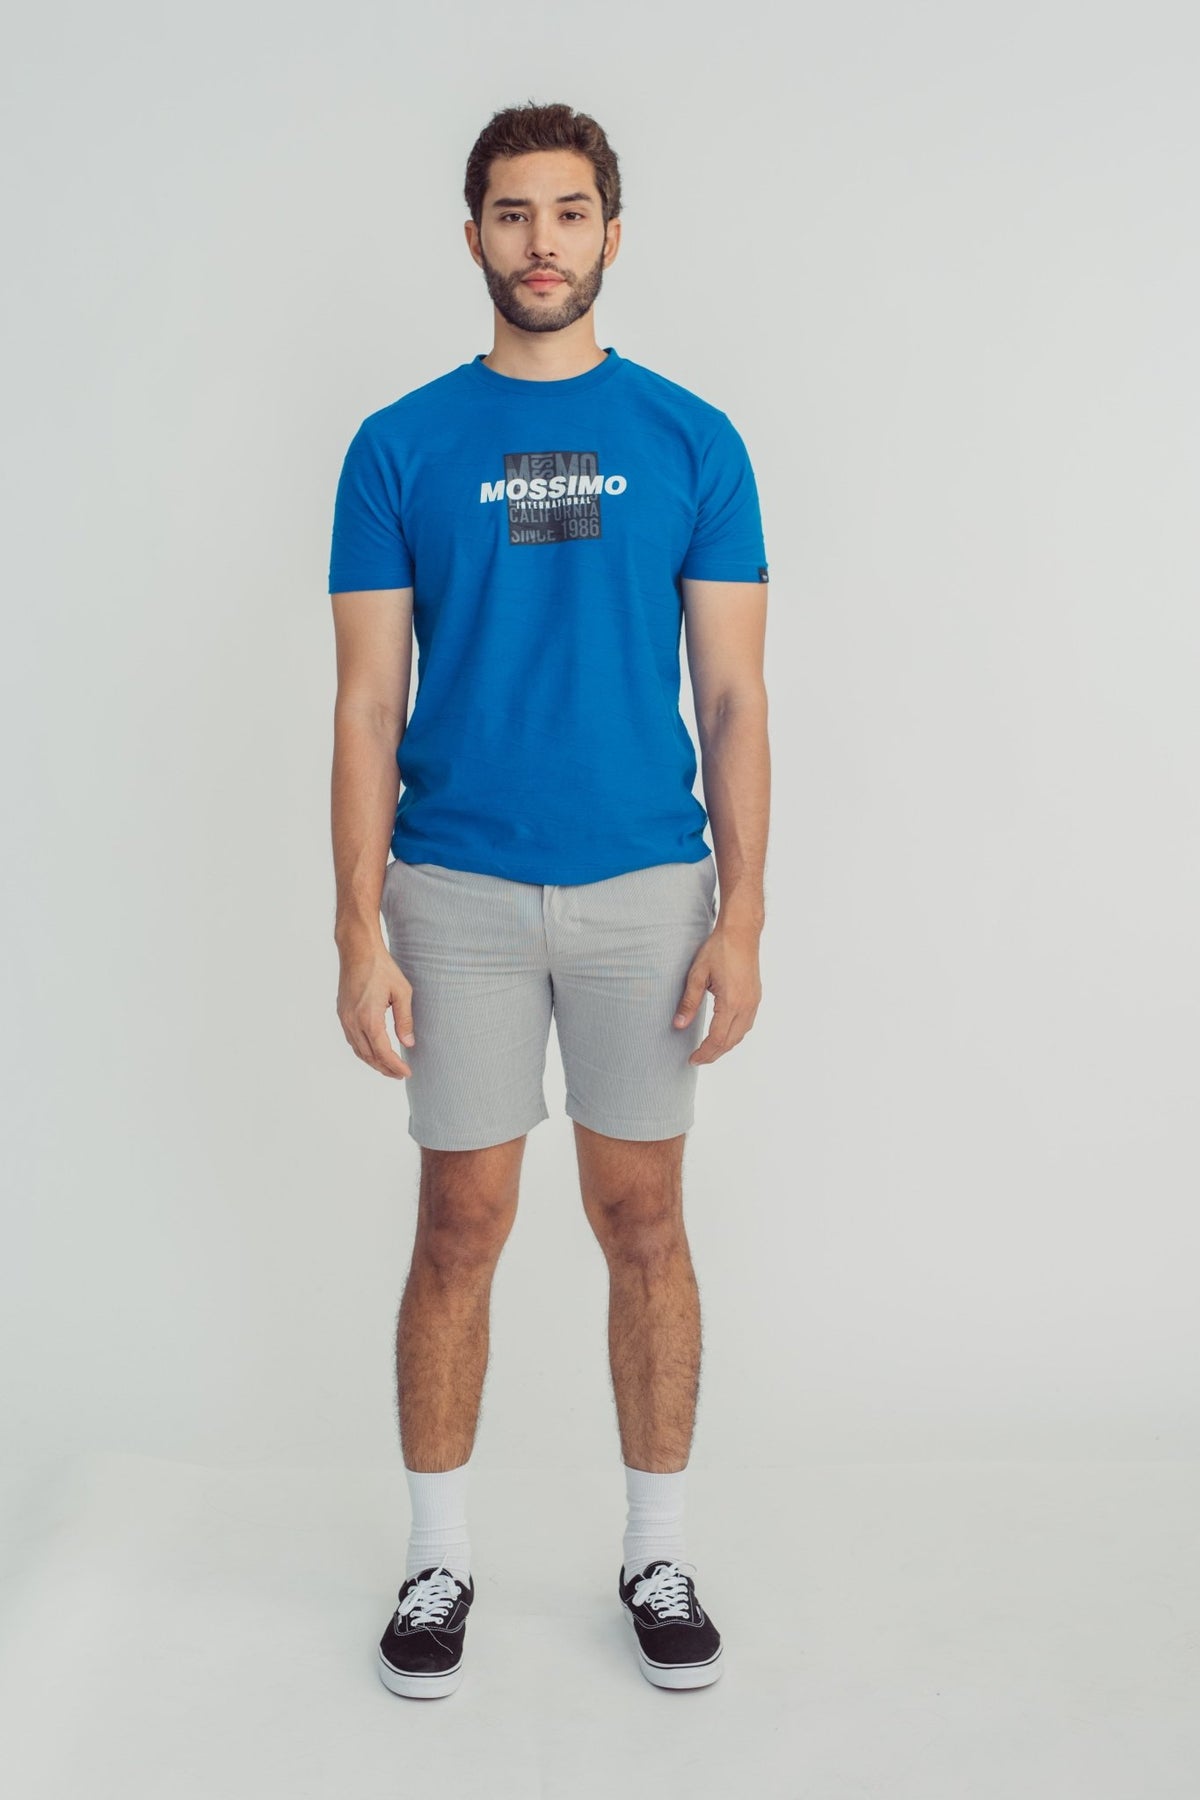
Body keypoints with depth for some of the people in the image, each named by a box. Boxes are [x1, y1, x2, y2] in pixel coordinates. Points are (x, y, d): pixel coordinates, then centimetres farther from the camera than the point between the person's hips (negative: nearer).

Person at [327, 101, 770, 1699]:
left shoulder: (694, 442, 2)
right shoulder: (401, 446, 1)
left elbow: (732, 694, 1)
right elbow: (368, 704, -1)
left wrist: (742, 917, -7)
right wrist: (360, 933, -7)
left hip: (647, 886, 1)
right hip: (460, 892, 0)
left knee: (642, 1220, 9)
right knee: (463, 1225, 7)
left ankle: (660, 1555, 25)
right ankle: (439, 1559, 24)